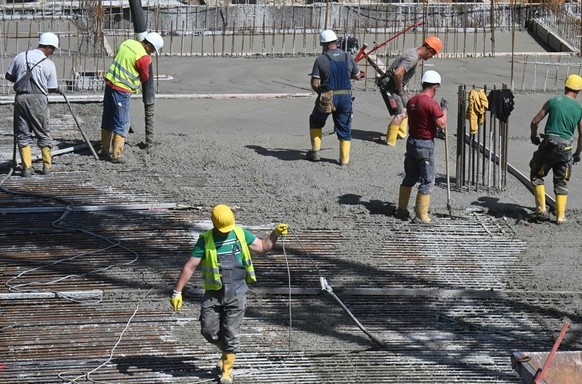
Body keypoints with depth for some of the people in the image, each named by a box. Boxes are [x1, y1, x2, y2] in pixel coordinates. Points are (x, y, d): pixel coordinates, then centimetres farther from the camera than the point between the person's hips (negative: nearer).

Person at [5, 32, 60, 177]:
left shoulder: (20, 56, 3)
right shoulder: (49, 64, -4)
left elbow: (8, 76, 11)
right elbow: (52, 89, 0)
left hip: (21, 98, 3)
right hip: (38, 99, -3)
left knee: (23, 134, 8)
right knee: (44, 134, 11)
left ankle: (27, 167, 4)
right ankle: (47, 165, 15)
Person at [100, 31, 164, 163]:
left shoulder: (127, 43, 7)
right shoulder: (143, 57, -16)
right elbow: (144, 77, -2)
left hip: (110, 83, 8)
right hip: (122, 90, -8)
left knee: (107, 121, 16)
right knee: (122, 124, -1)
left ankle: (105, 151, 26)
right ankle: (116, 155, -2)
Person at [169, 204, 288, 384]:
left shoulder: (240, 233, 3)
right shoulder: (205, 240, -5)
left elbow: (263, 246, 12)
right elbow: (190, 266, -7)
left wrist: (276, 233, -5)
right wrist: (177, 292, -11)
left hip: (236, 293, 0)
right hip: (213, 293, 0)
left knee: (231, 333, 0)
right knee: (208, 331, 3)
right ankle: (227, 351, 33)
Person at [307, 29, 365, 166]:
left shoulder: (321, 59, -9)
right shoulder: (348, 57, 1)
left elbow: (314, 84, -11)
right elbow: (357, 76, 13)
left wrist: (320, 92, 10)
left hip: (327, 98, -2)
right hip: (346, 97, 2)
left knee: (316, 121, 22)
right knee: (344, 128, 13)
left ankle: (315, 151, 19)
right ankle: (344, 158, 12)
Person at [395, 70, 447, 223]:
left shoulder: (411, 101, 5)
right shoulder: (431, 104, -18)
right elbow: (442, 125, -20)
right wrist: (444, 110, -4)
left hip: (411, 141, 7)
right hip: (426, 144, -7)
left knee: (409, 177, 19)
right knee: (427, 181, 3)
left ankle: (402, 209, 25)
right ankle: (421, 215, 4)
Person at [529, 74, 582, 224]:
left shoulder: (553, 101, 0)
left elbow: (535, 121, 0)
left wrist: (533, 136, 19)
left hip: (548, 145, -2)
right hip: (566, 148, 2)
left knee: (536, 175, 17)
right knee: (561, 183, 14)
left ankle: (541, 208, 9)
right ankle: (560, 215, 11)